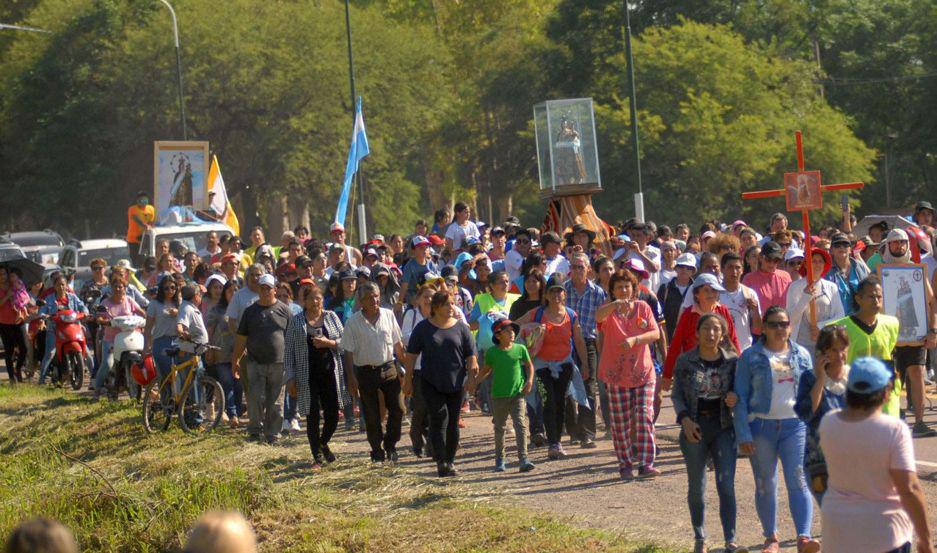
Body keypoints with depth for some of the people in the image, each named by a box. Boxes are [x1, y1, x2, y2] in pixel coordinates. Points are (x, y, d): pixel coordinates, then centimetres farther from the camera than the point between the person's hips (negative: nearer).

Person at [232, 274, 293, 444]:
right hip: (256, 363, 0)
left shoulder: (284, 310, 5)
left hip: (278, 364, 0)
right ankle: (255, 429, 3)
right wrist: (235, 361, 8)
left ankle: (272, 433, 13)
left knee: (275, 401, 4)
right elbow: (241, 339, 11)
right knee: (255, 398, -9)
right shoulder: (251, 311, 9)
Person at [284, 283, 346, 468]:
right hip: (307, 375, -2)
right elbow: (288, 351, 1)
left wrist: (329, 342, -13)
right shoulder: (296, 321, 0)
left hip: (330, 373, 2)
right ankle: (317, 456, 12)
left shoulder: (331, 317, 7)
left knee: (333, 415, 4)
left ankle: (323, 444, 33)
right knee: (313, 416, -1)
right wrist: (290, 377, -4)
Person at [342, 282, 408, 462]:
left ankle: (390, 445, 18)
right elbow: (349, 353, -4)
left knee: (397, 409, -1)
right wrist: (351, 378, -9)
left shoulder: (388, 315, 2)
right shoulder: (353, 322, -6)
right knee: (372, 416, 3)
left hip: (388, 369, 2)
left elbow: (398, 344, 10)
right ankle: (377, 451, 16)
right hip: (366, 372, -2)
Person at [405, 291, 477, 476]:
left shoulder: (460, 328, 5)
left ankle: (450, 460, 19)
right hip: (431, 383, -2)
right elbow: (411, 355, 4)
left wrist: (472, 376, -7)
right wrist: (408, 380, 2)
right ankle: (441, 462, -15)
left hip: (456, 383, 2)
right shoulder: (423, 328, 1)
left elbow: (471, 355, 6)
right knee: (439, 419, -13)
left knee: (453, 423, 8)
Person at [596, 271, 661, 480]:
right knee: (621, 422, 3)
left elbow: (655, 333, -4)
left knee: (645, 417, -7)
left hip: (644, 372, 1)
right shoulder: (610, 310, 0)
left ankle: (645, 464, -7)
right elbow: (598, 316, -25)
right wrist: (616, 304, -44)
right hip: (617, 374, -1)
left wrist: (634, 339, -21)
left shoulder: (643, 307, 6)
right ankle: (625, 465, 11)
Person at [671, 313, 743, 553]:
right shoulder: (685, 361, -1)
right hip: (694, 427, 0)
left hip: (723, 427, 0)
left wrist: (734, 397, -13)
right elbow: (677, 395, 2)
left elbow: (737, 389, 10)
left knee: (726, 484, -8)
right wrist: (685, 419, -12)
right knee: (696, 487, 8)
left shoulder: (732, 360, 1)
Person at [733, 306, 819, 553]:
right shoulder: (751, 357, 2)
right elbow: (740, 397, 0)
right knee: (765, 486, 7)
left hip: (795, 425, 1)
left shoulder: (801, 355, 10)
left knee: (798, 483, -11)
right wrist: (743, 435, -7)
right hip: (761, 426, -1)